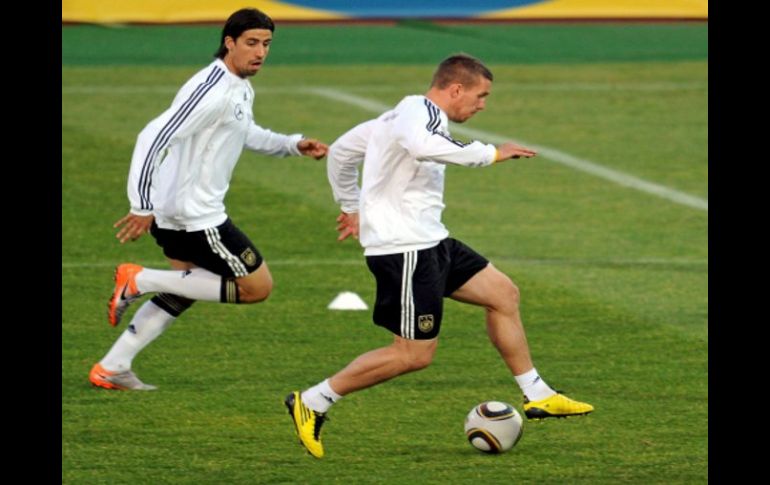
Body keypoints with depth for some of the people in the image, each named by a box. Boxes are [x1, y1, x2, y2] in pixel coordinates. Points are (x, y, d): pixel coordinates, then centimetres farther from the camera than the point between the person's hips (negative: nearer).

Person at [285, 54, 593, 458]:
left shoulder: (404, 114, 16)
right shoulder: (421, 111, -14)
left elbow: (340, 152, 24)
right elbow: (422, 145, -41)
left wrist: (352, 208, 31)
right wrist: (491, 154, -33)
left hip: (428, 242, 11)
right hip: (404, 249, -11)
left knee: (503, 294, 13)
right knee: (415, 355, -7)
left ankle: (536, 396, 21)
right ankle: (312, 403, 0)